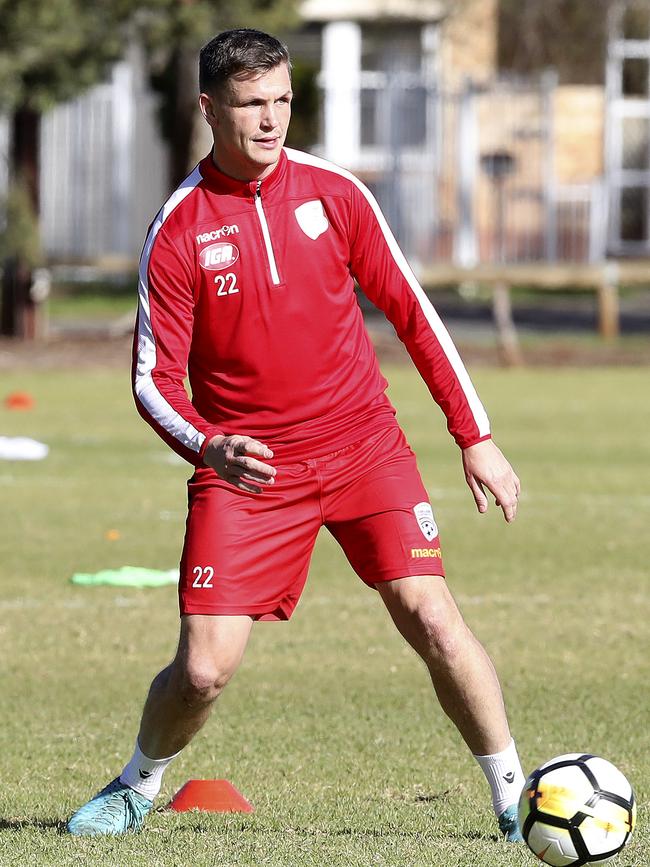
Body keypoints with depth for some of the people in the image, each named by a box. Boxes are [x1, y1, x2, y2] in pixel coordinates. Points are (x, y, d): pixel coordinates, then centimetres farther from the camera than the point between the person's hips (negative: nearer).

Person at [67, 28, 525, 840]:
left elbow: (411, 311, 9)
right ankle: (137, 787, 23)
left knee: (434, 622, -14)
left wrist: (475, 437, 7)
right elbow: (154, 379, -7)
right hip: (246, 467, -1)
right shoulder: (178, 231, -8)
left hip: (364, 447, 1)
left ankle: (514, 799, -1)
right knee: (202, 670, -7)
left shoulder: (335, 192, 0)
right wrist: (208, 447, -28)